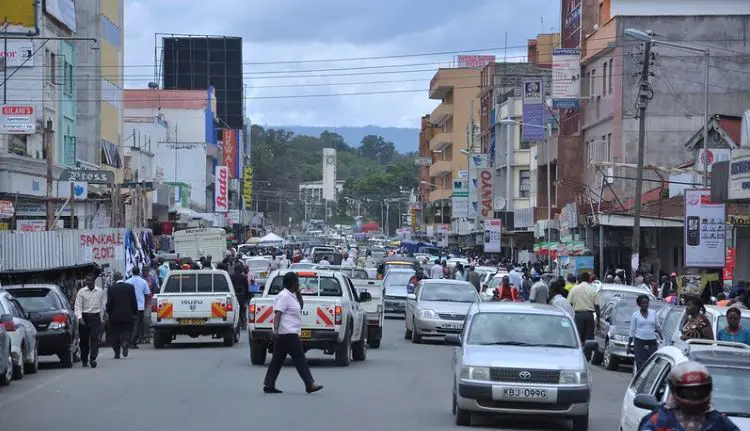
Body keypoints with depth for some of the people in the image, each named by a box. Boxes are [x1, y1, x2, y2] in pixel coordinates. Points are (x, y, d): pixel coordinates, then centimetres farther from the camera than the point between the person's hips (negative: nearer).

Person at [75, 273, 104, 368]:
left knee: (94, 338, -14)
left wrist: (101, 317, 13)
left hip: (95, 317, 0)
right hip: (84, 317, 0)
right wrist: (80, 318, -16)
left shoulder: (100, 292, 5)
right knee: (83, 340, 6)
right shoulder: (81, 292, 0)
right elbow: (77, 306, -3)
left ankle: (93, 358, -18)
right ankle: (84, 360, 19)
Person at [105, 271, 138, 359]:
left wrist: (109, 313, 8)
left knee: (115, 335, 10)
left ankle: (117, 353, 7)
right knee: (126, 332, 10)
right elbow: (134, 302, 0)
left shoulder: (111, 289, -6)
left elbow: (109, 303, -5)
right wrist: (135, 313, 8)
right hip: (128, 315, 1)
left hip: (115, 316, -1)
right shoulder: (130, 287, -1)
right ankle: (125, 342, -20)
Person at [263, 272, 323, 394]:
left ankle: (269, 385, 10)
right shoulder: (284, 296, -15)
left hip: (289, 333, 11)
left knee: (278, 359, 9)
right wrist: (276, 329, -31)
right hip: (288, 333, -11)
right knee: (299, 358, -9)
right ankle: (310, 385, -8)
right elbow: (278, 314, -23)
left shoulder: (291, 295, 17)